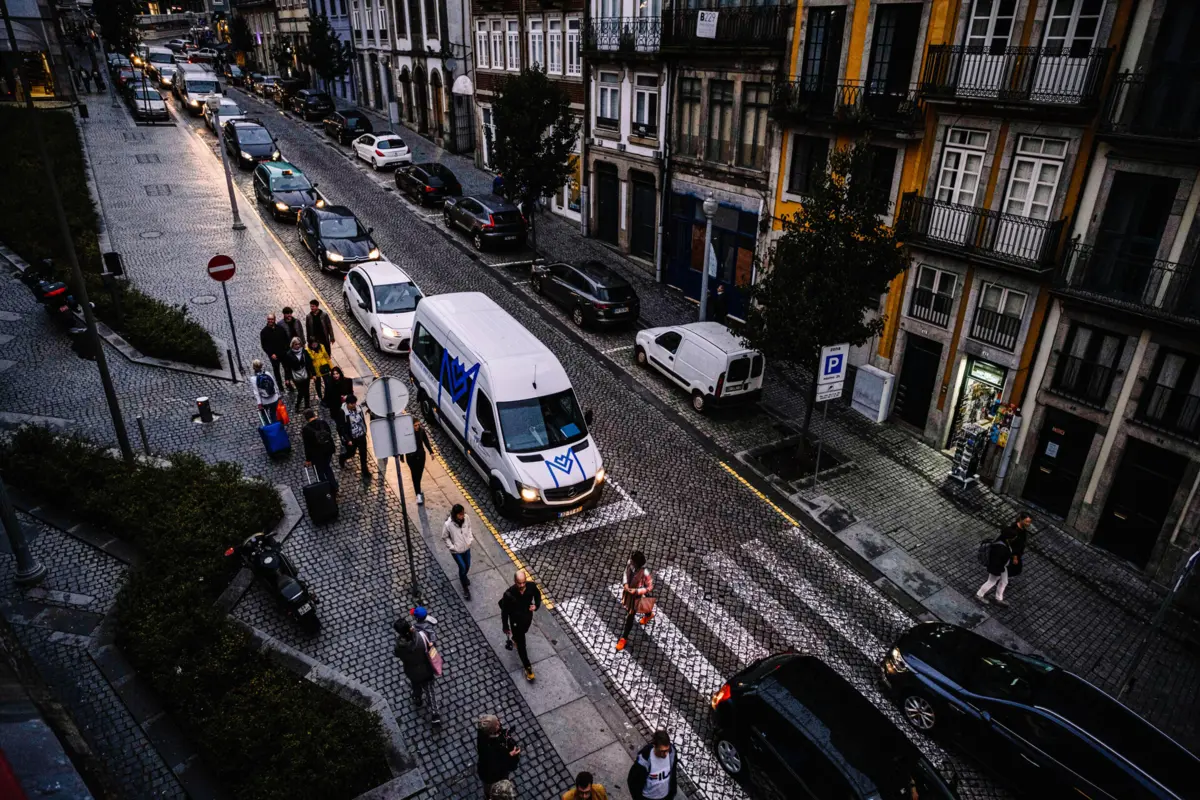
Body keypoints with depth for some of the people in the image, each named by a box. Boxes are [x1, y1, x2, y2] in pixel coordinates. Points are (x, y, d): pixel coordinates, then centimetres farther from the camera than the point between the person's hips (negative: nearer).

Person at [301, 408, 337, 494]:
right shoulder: (323, 422, -9)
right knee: (328, 468, 25)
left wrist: (308, 459, -4)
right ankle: (334, 489, 30)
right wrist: (333, 447, 17)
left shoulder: (306, 429, -20)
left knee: (320, 473, 14)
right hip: (328, 450, 5)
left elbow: (307, 446, -14)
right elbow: (330, 435, 3)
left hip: (316, 454, -5)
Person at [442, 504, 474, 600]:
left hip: (466, 547, 5)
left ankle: (463, 577, 55)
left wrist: (470, 539, -3)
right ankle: (465, 588, 27)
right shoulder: (448, 524, -31)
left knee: (467, 566, 20)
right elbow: (444, 537, -13)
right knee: (462, 567, 2)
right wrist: (452, 547, -16)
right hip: (456, 550, -5)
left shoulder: (466, 518, -19)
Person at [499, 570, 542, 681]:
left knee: (523, 632, 34)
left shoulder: (532, 586, -27)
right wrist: (505, 627, -7)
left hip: (528, 617, 3)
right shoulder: (509, 594, -35)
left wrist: (536, 605, -22)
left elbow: (538, 595, -2)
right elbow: (504, 611, -19)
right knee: (521, 645, 12)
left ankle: (515, 638, 69)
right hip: (516, 621, -3)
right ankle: (528, 667, 34)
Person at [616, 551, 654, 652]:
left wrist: (636, 591, -30)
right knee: (628, 608, 35)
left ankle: (624, 638, 35)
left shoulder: (645, 573, -37)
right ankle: (649, 614, 65)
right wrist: (625, 583, -17)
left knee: (629, 617, 11)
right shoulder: (630, 564, -22)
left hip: (636, 596, -7)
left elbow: (650, 587, -22)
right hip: (627, 592, 7)